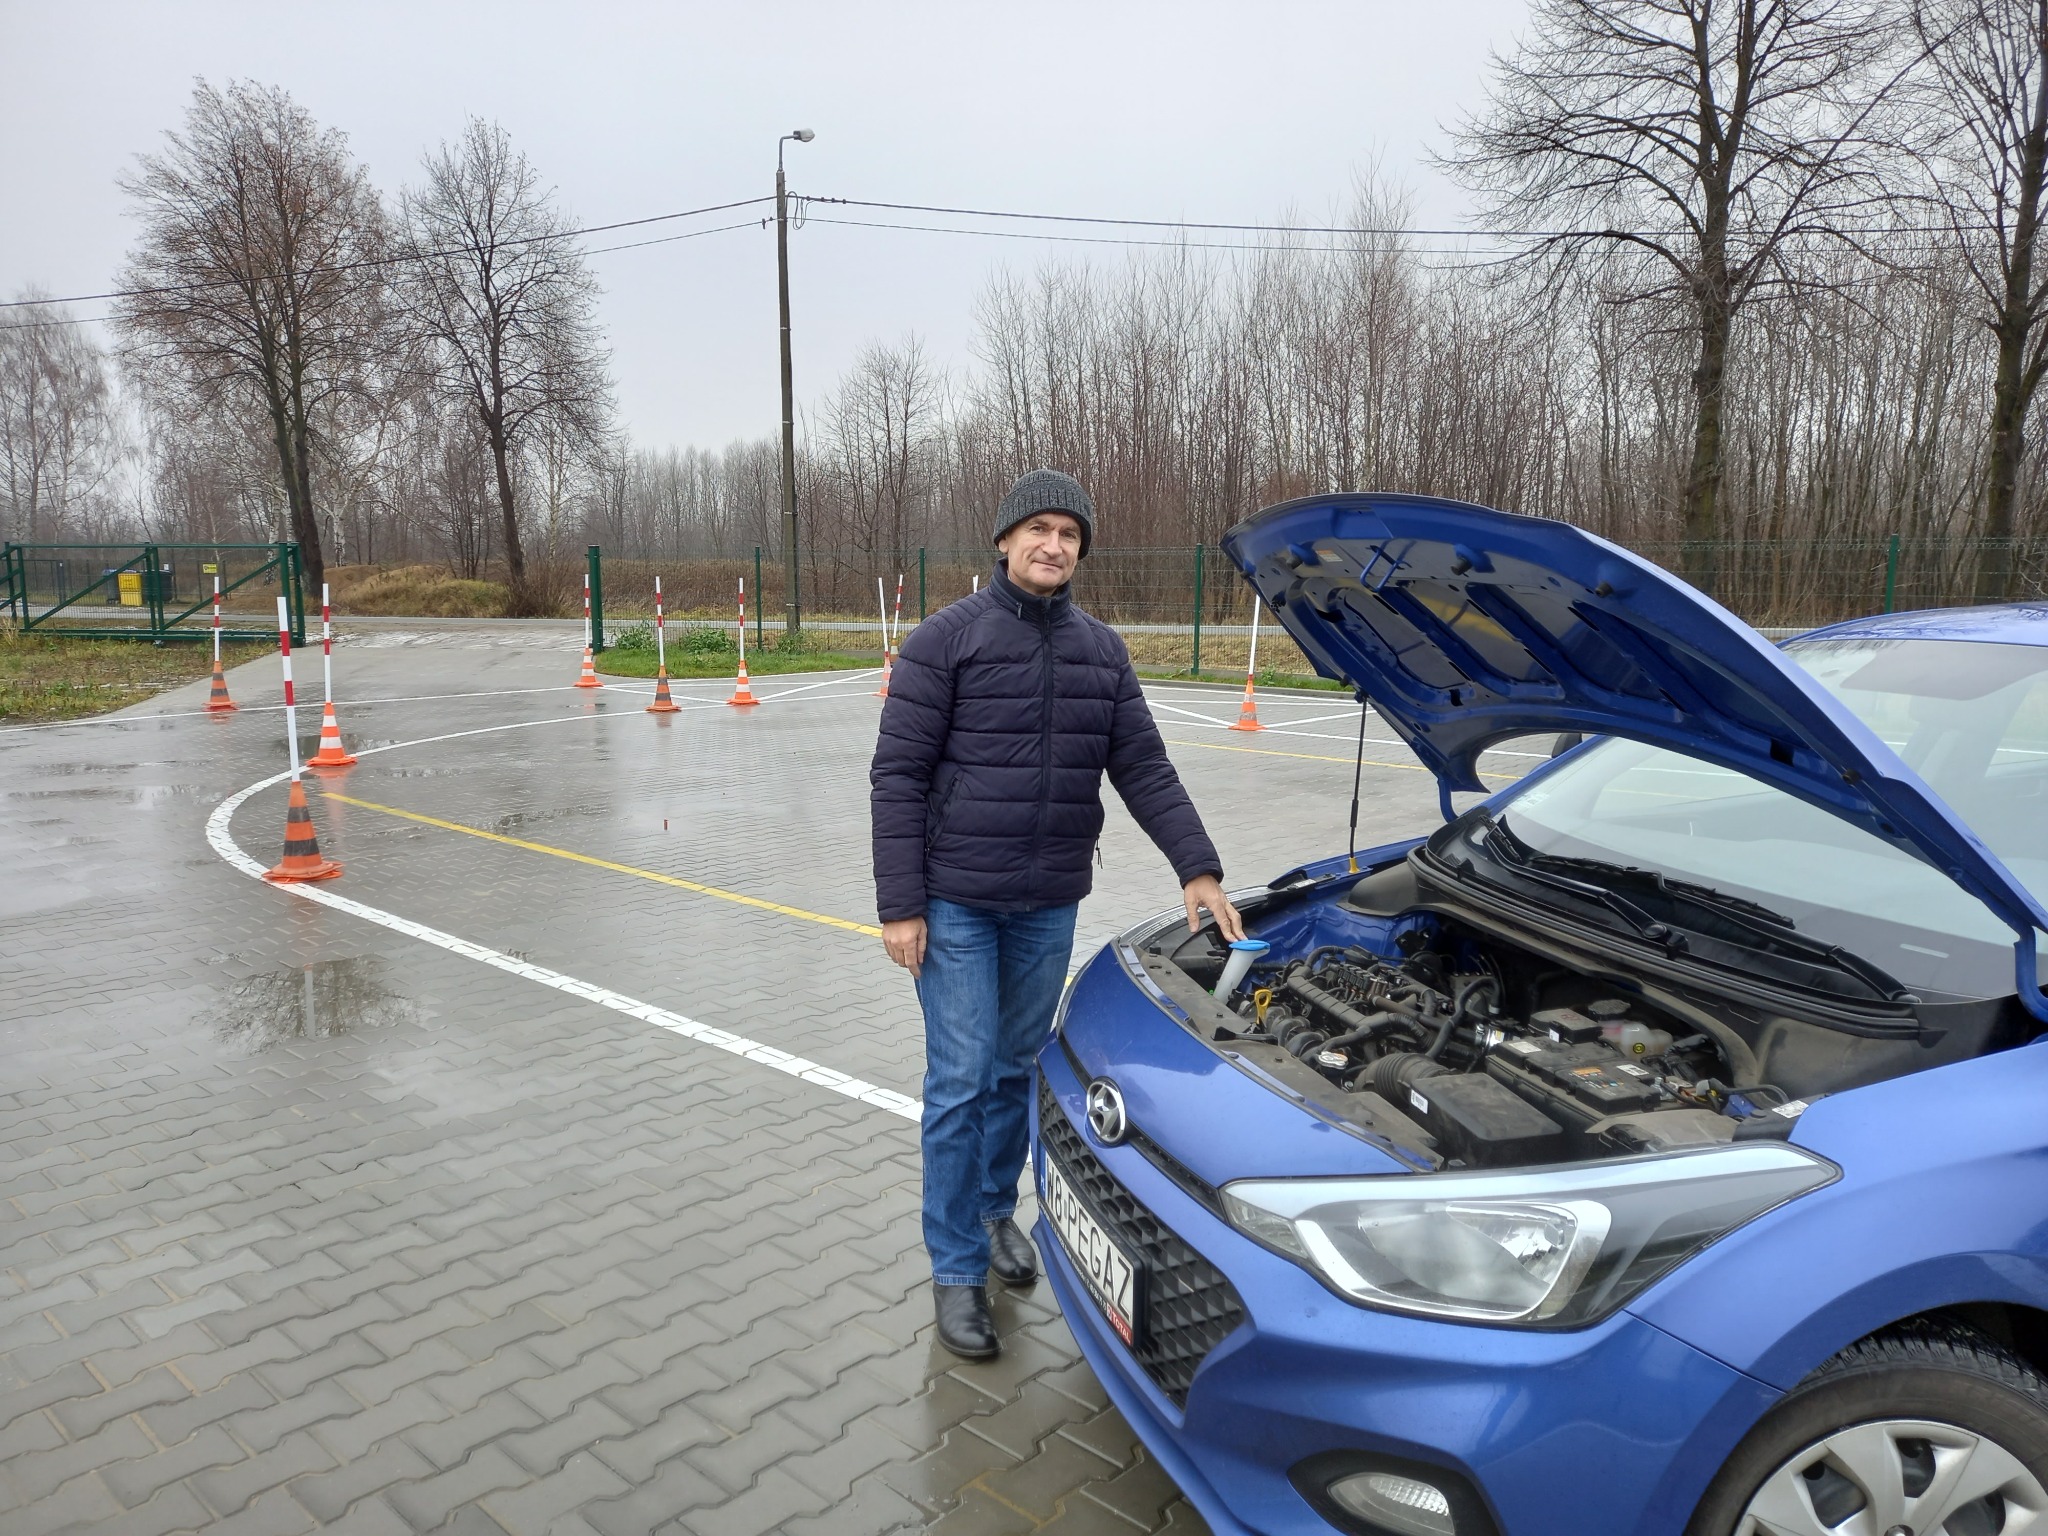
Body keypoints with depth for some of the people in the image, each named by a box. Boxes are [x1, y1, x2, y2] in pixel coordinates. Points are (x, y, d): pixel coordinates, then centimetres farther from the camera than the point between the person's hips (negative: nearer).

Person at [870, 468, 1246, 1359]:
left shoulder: (1102, 651, 6)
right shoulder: (946, 640, -9)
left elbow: (1145, 769, 6)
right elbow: (898, 776, -10)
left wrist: (1198, 869, -4)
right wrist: (899, 907, -14)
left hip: (1048, 906, 5)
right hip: (955, 903, -4)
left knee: (1016, 1072, 17)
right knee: (961, 1082, 1)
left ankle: (995, 1209, 39)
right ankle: (957, 1269, 15)